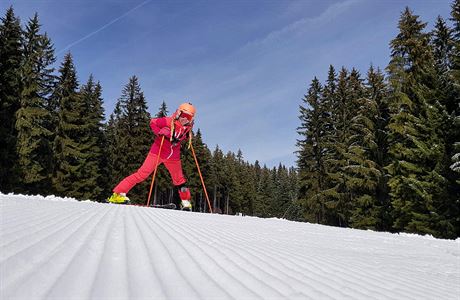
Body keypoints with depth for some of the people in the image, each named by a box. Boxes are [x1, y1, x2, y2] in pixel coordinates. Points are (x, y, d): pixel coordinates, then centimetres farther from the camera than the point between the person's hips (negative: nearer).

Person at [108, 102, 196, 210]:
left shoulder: (188, 127, 0)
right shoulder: (169, 121, -16)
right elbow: (153, 123, -5)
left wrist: (188, 137, 1)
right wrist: (160, 132, -20)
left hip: (173, 157, 5)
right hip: (158, 152, -5)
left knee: (179, 180, 15)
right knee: (142, 174, -11)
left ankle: (186, 203, 32)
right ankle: (118, 194, -6)